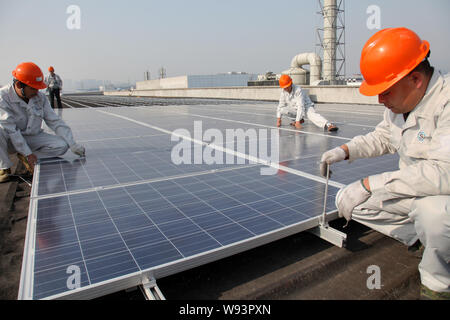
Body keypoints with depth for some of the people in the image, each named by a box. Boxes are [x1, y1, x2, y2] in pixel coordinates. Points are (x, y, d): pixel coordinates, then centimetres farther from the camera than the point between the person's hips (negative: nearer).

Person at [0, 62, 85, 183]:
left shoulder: (40, 98, -6)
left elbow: (55, 122, -7)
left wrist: (73, 145, -17)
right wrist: (28, 153, -26)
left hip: (33, 138, 3)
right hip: (11, 140, -3)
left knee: (62, 145, -19)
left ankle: (25, 158, -5)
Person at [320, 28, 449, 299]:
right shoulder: (399, 101, -1)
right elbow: (383, 137, 15)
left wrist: (369, 184, -36)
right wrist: (345, 150, -2)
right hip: (414, 192, 8)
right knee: (347, 201, 0)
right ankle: (423, 238, 12)